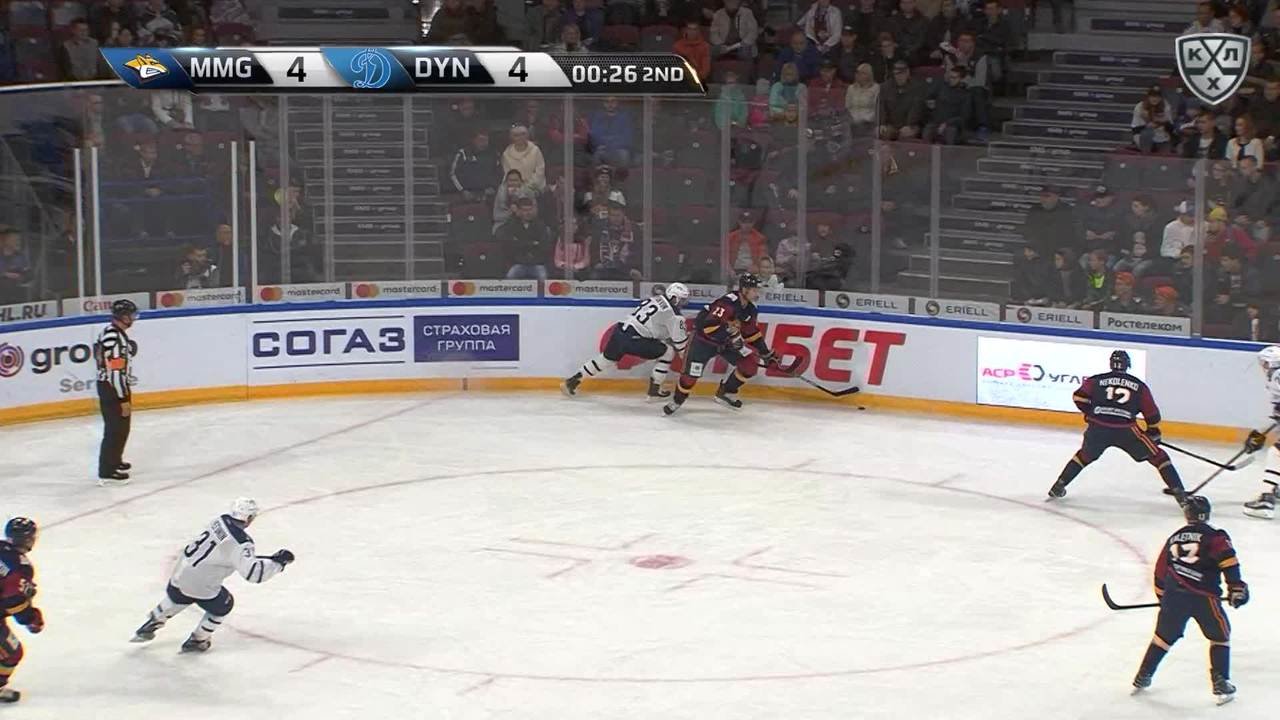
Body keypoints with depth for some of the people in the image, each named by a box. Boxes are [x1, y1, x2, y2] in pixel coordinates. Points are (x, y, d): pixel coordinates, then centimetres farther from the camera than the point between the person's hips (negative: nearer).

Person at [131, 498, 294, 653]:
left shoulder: (222, 520, 0)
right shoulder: (241, 543, -23)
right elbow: (253, 572, -28)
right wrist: (278, 562, -19)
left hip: (181, 570, 7)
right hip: (200, 585, -7)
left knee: (177, 598, 37)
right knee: (223, 606, 21)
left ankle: (149, 625, 49)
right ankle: (195, 641, 32)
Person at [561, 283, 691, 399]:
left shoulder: (655, 299, 17)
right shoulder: (672, 314, -7)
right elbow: (679, 338, -1)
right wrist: (684, 352, 18)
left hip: (619, 332, 8)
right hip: (634, 340, -8)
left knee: (606, 358, 27)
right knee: (668, 352, 7)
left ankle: (572, 381, 30)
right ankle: (654, 389, 12)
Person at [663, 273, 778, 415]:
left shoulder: (749, 309, -3)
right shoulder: (728, 303, -31)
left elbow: (752, 332, 11)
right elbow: (710, 325, -39)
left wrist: (766, 353, 9)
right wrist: (730, 335, -42)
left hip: (726, 341, 8)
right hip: (705, 339, -8)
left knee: (750, 365, -4)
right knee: (692, 373, -10)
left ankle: (725, 392, 11)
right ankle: (677, 400, 15)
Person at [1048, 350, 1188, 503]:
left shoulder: (1096, 380, 12)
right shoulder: (1139, 386, 13)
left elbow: (1079, 397, 9)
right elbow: (1152, 413, 16)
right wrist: (1154, 431, 32)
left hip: (1097, 428, 2)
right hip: (1126, 430, -2)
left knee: (1085, 455, 30)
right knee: (1158, 456, 9)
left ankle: (1059, 487, 29)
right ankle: (1179, 492, -1)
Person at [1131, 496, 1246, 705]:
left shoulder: (1174, 538, 18)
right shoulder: (1215, 537, 3)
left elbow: (1161, 570, 22)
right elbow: (1228, 561, -13)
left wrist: (1163, 597, 33)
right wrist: (1236, 587, -13)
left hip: (1174, 596, 4)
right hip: (1203, 596, -4)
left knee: (1164, 636, 19)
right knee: (1220, 637, 12)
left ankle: (1142, 678, 24)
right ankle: (1221, 686, 5)